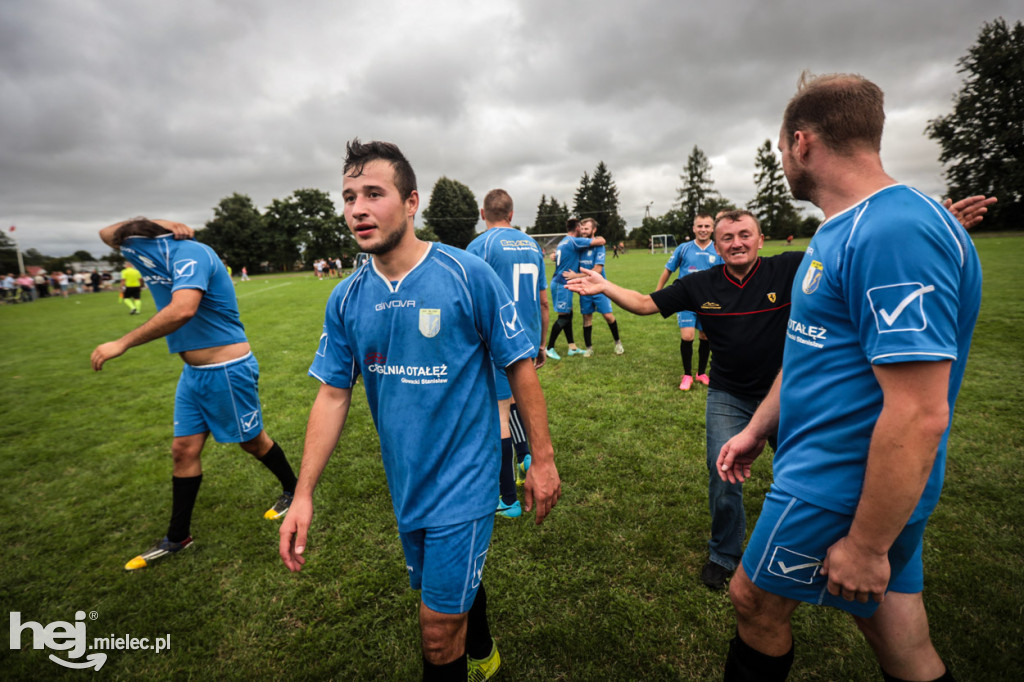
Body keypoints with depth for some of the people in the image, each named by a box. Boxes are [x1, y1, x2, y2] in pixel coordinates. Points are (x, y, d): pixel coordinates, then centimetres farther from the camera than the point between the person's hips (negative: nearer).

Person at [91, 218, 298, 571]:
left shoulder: (188, 252, -19)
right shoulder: (155, 254, 11)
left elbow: (183, 309, -35)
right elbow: (107, 234, 24)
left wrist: (123, 343, -27)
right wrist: (154, 223, 5)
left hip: (227, 371, -9)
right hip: (193, 373, 9)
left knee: (253, 441, 9)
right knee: (183, 450, 11)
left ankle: (293, 490, 33)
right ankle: (177, 538, 26)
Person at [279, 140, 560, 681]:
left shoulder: (467, 275, -17)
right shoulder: (346, 298, -3)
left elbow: (520, 368, -11)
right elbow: (332, 394, 1)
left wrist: (542, 458, -8)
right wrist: (303, 494, -1)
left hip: (463, 480, -5)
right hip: (405, 487, 5)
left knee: (438, 630, 5)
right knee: (456, 586, 27)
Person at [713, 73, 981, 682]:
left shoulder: (896, 233, -23)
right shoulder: (843, 231, 11)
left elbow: (920, 415, -26)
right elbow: (808, 354, 17)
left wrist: (867, 544, -20)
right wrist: (755, 430, 18)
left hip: (842, 490, -9)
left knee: (755, 601, 12)